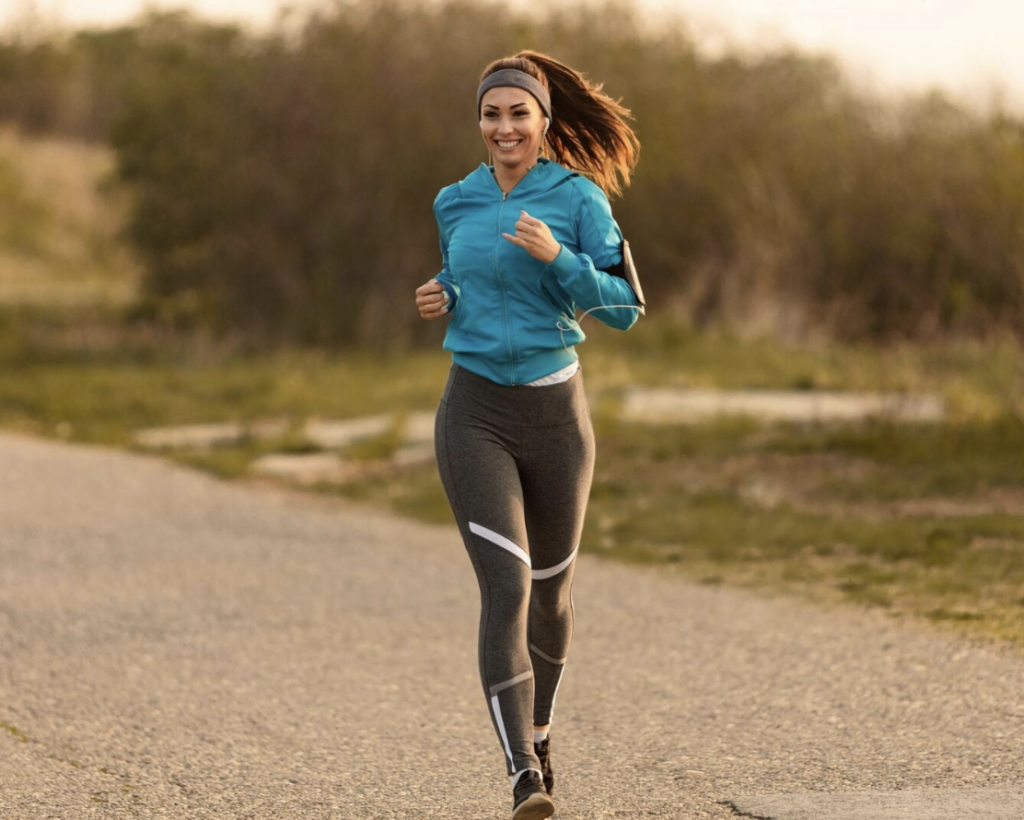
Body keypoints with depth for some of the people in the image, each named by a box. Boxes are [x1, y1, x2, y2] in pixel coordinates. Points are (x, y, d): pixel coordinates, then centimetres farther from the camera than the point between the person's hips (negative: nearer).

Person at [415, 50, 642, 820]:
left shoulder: (580, 197, -5)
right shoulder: (455, 204, 5)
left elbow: (624, 308, -7)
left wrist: (557, 256, -22)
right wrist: (442, 300, 0)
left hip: (556, 411, 0)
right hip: (475, 415, 0)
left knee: (552, 589, 16)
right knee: (505, 588, -17)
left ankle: (537, 729, 45)